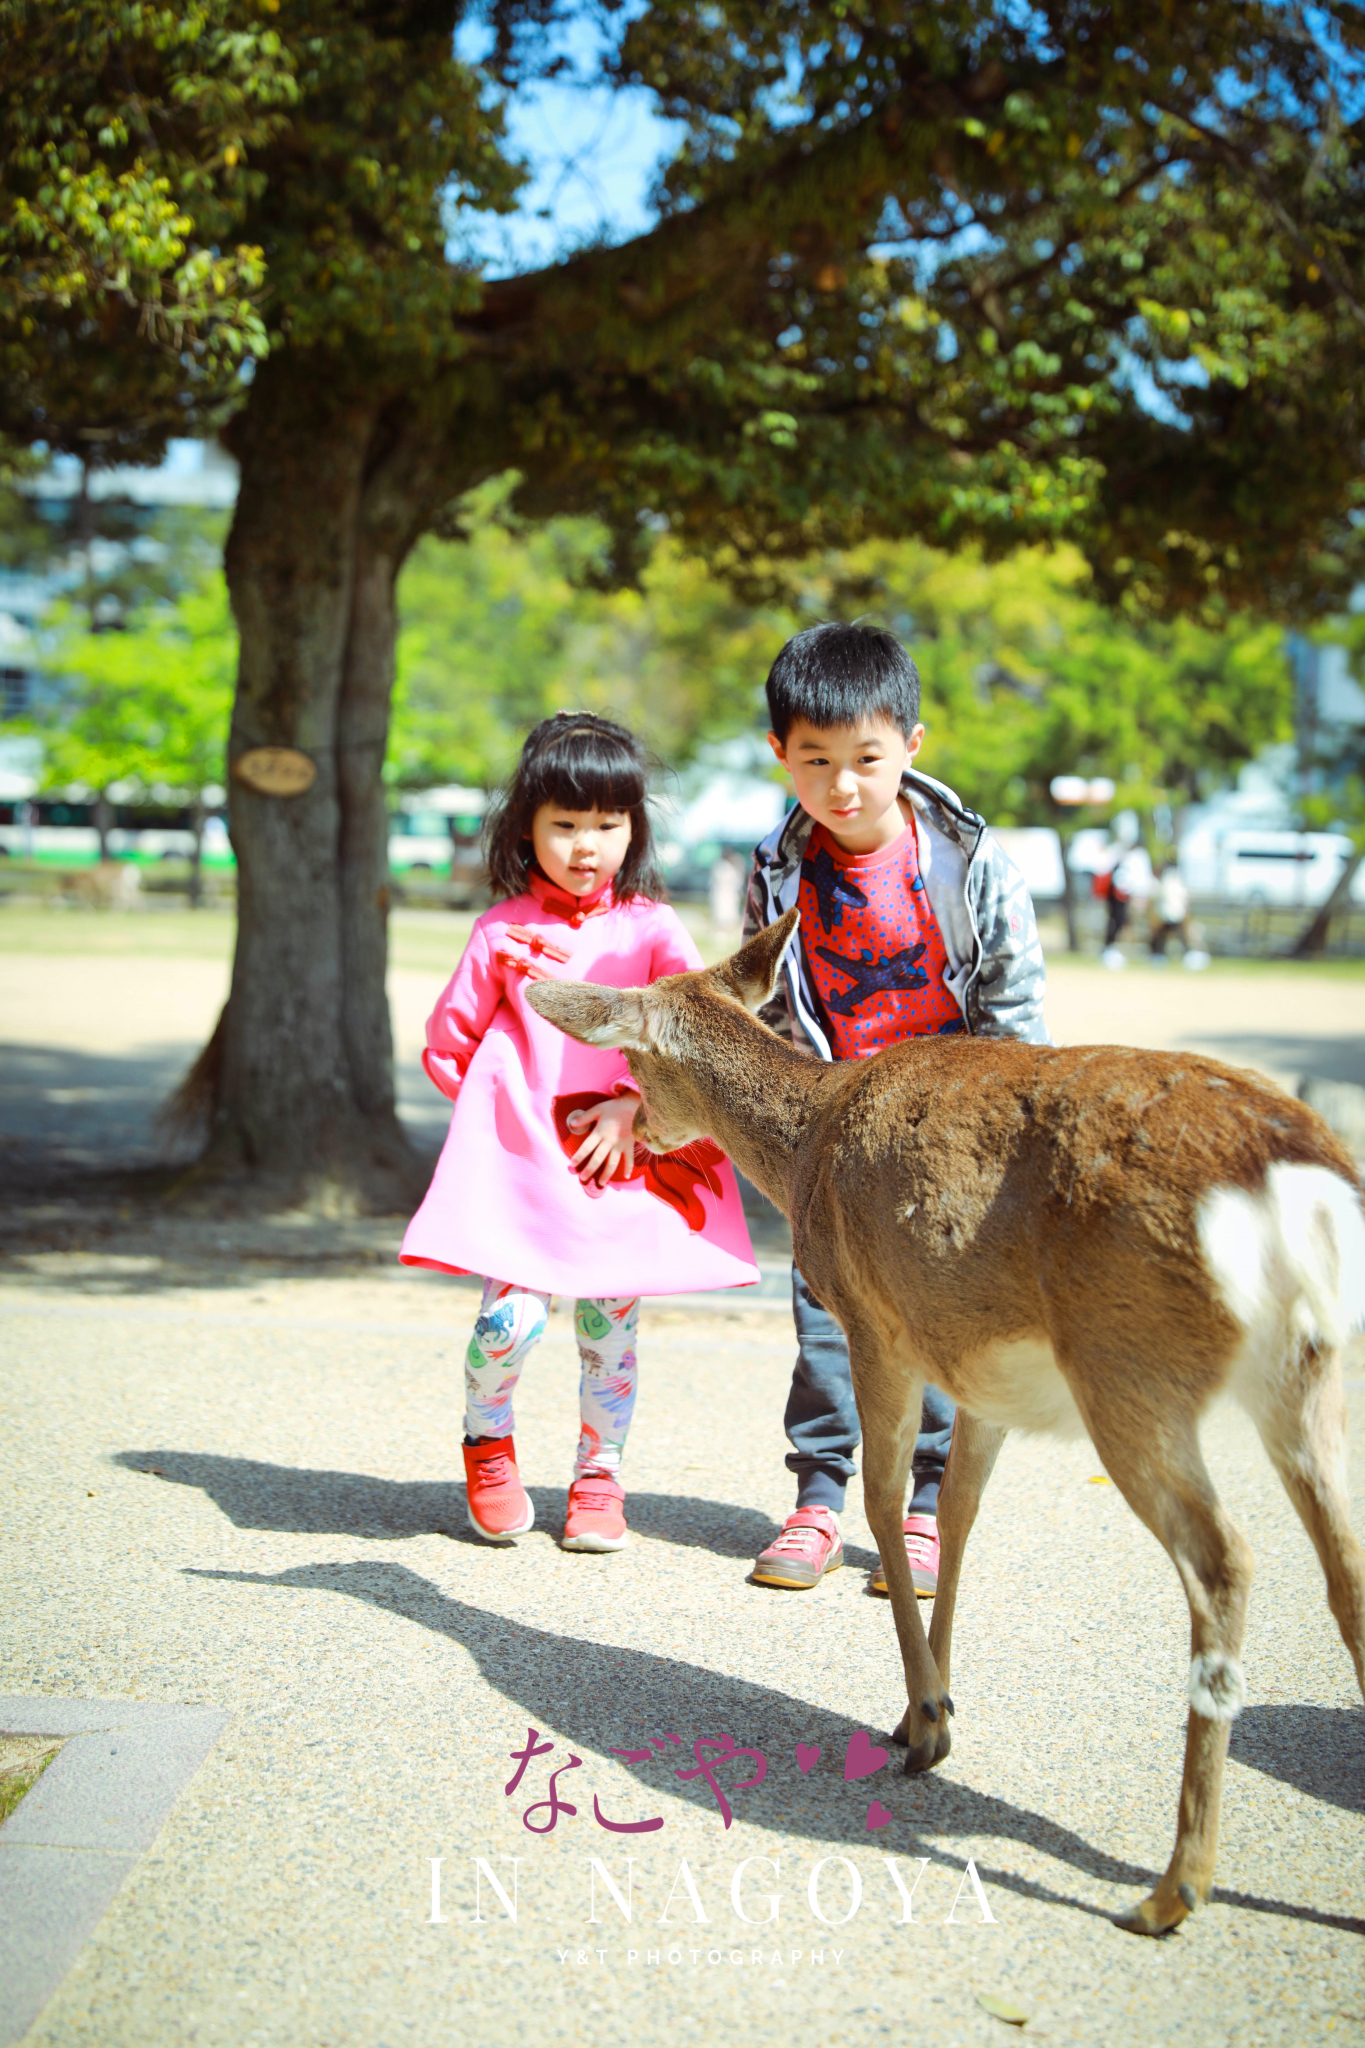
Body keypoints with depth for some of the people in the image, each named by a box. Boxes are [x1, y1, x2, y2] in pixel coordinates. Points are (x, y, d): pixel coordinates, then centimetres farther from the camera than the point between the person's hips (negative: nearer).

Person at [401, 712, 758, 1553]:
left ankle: (600, 1476, 23)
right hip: (521, 1156, -1)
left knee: (612, 1322, 3)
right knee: (513, 1312, -12)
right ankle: (488, 1439, 18)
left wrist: (634, 1106, -12)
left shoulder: (652, 927, 5)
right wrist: (508, 1106, 5)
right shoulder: (504, 931, 6)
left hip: (625, 1159, 1)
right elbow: (447, 1041, 13)